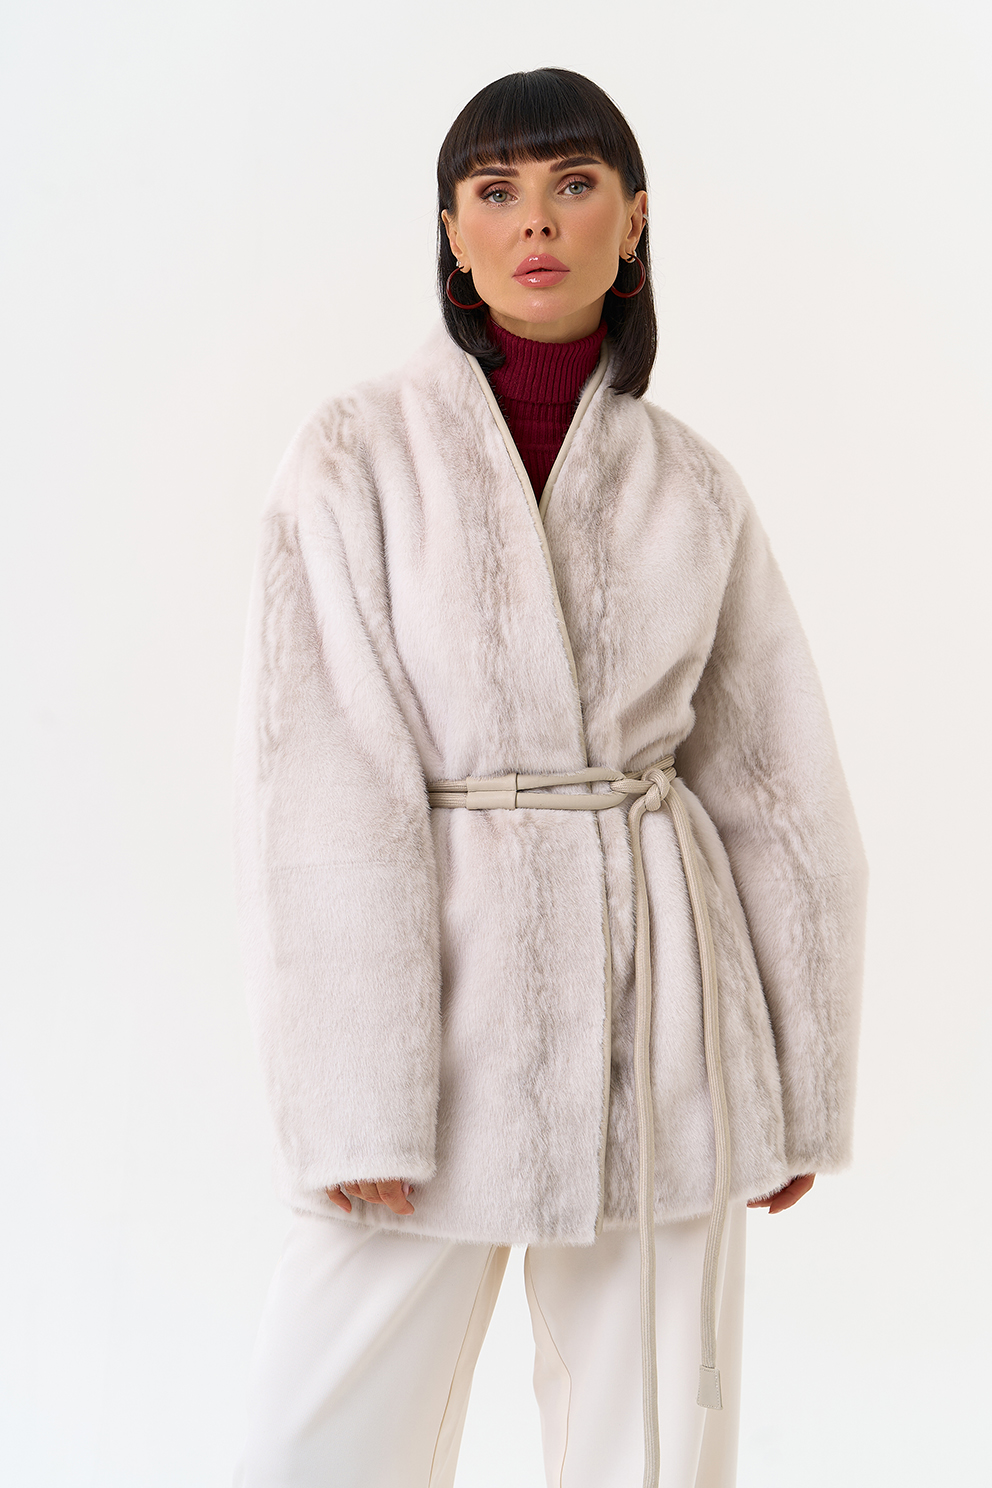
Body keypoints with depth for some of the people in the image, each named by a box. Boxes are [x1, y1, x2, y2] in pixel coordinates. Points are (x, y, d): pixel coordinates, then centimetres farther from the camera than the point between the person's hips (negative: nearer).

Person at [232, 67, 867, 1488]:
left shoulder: (693, 488, 6)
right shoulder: (359, 453, -3)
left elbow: (777, 793, 10)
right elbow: (319, 787, -9)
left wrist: (798, 1086, 10)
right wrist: (358, 1101, -14)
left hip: (658, 1005, 3)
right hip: (437, 984, -2)